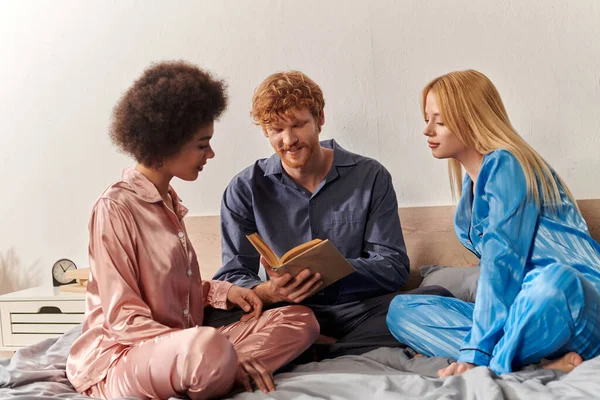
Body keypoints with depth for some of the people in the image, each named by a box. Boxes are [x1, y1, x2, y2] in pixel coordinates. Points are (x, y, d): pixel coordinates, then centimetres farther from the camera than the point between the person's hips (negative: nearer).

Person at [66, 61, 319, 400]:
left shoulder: (170, 204, 13)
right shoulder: (116, 208, -13)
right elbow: (124, 320, -17)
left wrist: (221, 291, 0)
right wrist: (226, 357, -23)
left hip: (181, 345, 9)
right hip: (120, 358, -9)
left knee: (301, 319, -2)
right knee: (211, 349, -41)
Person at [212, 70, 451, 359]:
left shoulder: (371, 177, 3)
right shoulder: (245, 190, 4)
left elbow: (393, 267, -3)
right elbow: (233, 276, -2)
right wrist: (270, 291, -26)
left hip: (360, 310, 1)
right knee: (215, 317, -31)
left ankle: (310, 355, -20)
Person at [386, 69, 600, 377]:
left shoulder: (505, 166, -12)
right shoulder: (472, 182, 14)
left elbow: (502, 260, -21)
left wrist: (477, 352, -25)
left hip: (572, 299, -9)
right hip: (515, 309, 9)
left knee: (554, 281, -42)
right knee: (400, 310, -7)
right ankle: (538, 362, -18)